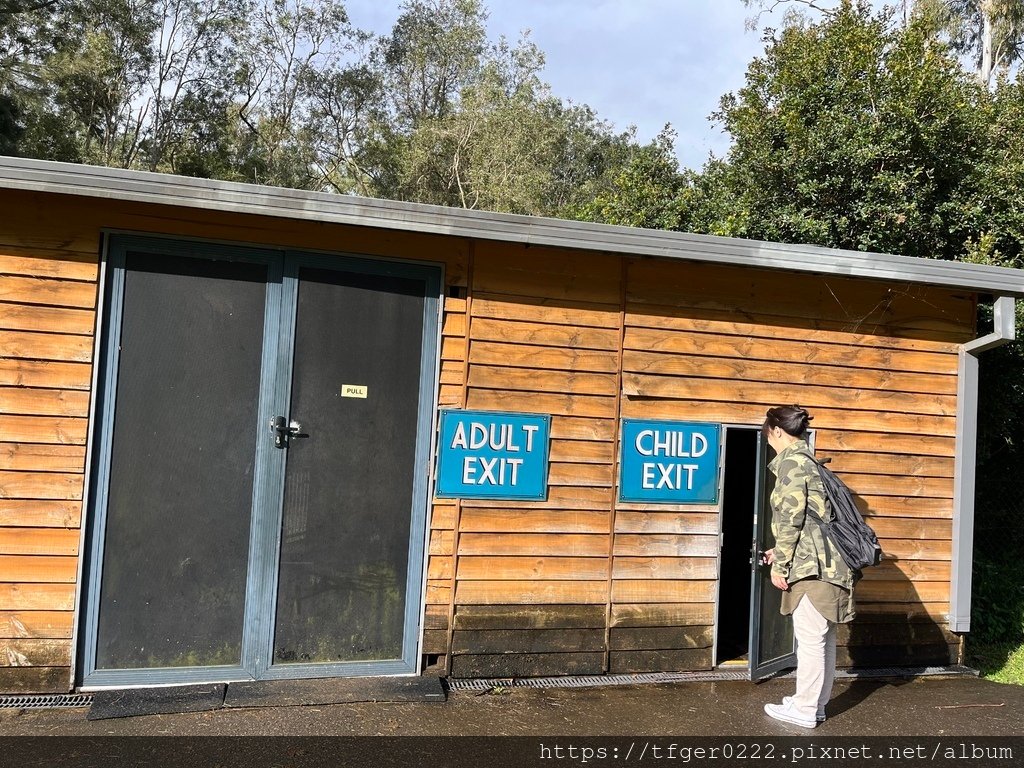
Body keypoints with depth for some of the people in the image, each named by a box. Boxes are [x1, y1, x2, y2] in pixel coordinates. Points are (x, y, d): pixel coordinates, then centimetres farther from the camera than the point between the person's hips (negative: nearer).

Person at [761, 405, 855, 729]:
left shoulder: (790, 461, -9)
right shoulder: (808, 460, 19)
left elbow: (791, 518, -15)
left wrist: (780, 565, -12)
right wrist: (781, 553, 26)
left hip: (811, 564, -10)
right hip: (826, 562, 10)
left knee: (810, 637, -3)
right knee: (822, 636, 14)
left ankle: (804, 709, 5)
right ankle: (816, 703, 23)